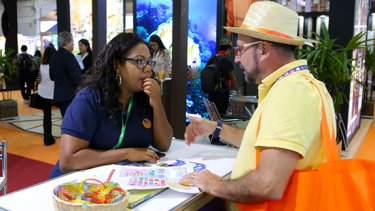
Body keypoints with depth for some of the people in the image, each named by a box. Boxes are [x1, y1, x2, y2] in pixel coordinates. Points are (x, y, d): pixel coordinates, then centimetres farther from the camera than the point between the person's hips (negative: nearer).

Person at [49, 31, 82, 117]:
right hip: (70, 95, -8)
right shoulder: (68, 56, -15)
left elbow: (52, 76, 19)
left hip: (59, 94, 9)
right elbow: (76, 77, -18)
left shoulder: (54, 56, 10)